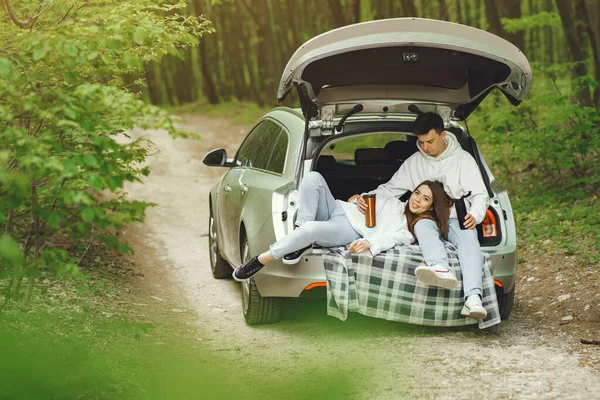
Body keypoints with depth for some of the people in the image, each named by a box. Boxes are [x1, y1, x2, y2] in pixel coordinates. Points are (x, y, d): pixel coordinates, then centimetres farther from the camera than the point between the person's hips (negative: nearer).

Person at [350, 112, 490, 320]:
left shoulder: (463, 159, 7)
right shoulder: (414, 162, 15)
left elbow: (480, 195, 3)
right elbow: (390, 188, 18)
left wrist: (475, 215, -20)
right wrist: (365, 197, -2)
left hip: (457, 219, -2)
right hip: (429, 218, 2)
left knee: (469, 238, -37)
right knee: (422, 225, -37)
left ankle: (473, 298, -59)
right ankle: (440, 269, -67)